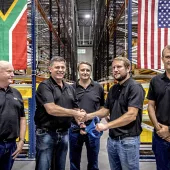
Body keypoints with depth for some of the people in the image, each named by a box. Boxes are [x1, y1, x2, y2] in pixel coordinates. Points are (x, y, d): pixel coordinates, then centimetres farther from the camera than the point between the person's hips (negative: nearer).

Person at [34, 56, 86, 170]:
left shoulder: (70, 88, 10)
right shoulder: (45, 86, -10)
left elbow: (76, 109, 15)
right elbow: (51, 109, -23)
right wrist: (75, 113, -19)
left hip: (64, 134, 6)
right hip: (46, 133, -6)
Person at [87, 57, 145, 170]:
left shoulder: (135, 87, -14)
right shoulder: (113, 89, 11)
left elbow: (131, 115, -22)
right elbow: (106, 110, 14)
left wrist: (107, 125, -21)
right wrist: (88, 116, -1)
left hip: (128, 140, -7)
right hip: (112, 138, 7)